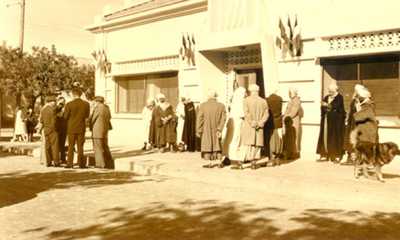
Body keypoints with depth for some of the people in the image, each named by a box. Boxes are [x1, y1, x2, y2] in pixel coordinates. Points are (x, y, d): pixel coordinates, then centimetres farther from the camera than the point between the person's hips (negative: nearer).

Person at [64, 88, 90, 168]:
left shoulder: (69, 104, -12)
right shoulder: (86, 104, -5)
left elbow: (65, 116, -4)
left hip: (71, 128, -2)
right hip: (81, 128, 2)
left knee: (71, 146, 8)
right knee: (80, 146, 9)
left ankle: (70, 163, 8)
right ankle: (81, 163, 9)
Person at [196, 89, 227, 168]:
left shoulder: (203, 105, -12)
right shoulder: (221, 106, -5)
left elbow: (199, 119, -9)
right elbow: (223, 119, -10)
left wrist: (198, 131, -2)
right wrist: (219, 129, -9)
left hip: (207, 130, -2)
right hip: (216, 129, 3)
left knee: (208, 145, 8)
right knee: (217, 145, 16)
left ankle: (211, 162, 8)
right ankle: (219, 161, 15)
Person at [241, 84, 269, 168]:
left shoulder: (247, 100, -7)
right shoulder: (263, 101, 4)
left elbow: (246, 113, -17)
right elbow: (266, 114, -3)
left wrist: (252, 123, -13)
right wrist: (260, 123, -8)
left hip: (248, 126, -2)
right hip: (259, 128, 3)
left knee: (247, 144, 3)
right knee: (257, 144, 10)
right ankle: (254, 162, 9)